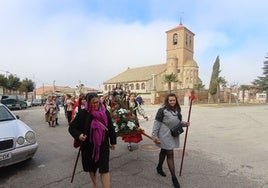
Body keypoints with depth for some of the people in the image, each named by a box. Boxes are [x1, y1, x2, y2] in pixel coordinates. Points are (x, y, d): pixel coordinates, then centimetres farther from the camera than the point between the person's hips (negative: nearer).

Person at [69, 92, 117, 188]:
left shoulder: (105, 112, -6)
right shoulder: (83, 113, -14)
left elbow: (110, 127, 4)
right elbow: (72, 127, -8)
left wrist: (113, 141, 10)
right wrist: (78, 135, -28)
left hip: (103, 145, 0)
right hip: (88, 146, 0)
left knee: (104, 169, -3)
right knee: (91, 167, 20)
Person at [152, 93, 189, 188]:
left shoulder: (177, 110, 5)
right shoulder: (162, 110, -17)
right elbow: (157, 123, -17)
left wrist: (184, 123, -3)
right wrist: (154, 136, -18)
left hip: (174, 135, 7)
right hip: (165, 135, -7)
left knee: (164, 151, 23)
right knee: (170, 154, -4)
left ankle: (159, 168, 43)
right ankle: (174, 177, 10)